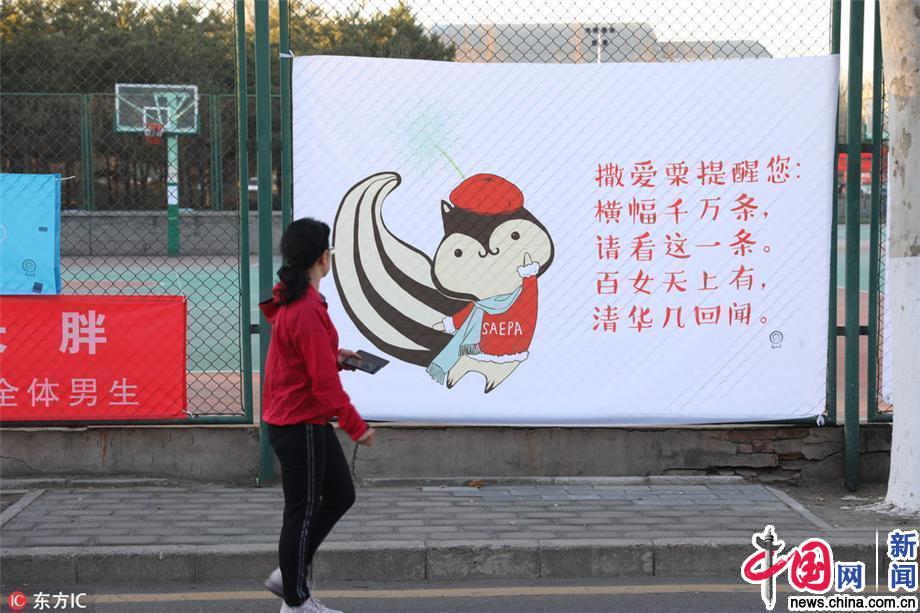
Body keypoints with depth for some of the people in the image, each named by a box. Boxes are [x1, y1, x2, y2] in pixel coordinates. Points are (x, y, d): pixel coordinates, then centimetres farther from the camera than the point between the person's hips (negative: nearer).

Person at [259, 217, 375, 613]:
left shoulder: (291, 301, 8)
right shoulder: (307, 311, -24)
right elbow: (324, 382, -24)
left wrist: (336, 357, 7)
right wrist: (356, 426, -17)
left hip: (308, 422, 10)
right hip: (301, 426, -10)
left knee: (341, 495, 18)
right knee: (303, 511, 2)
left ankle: (290, 575, 25)